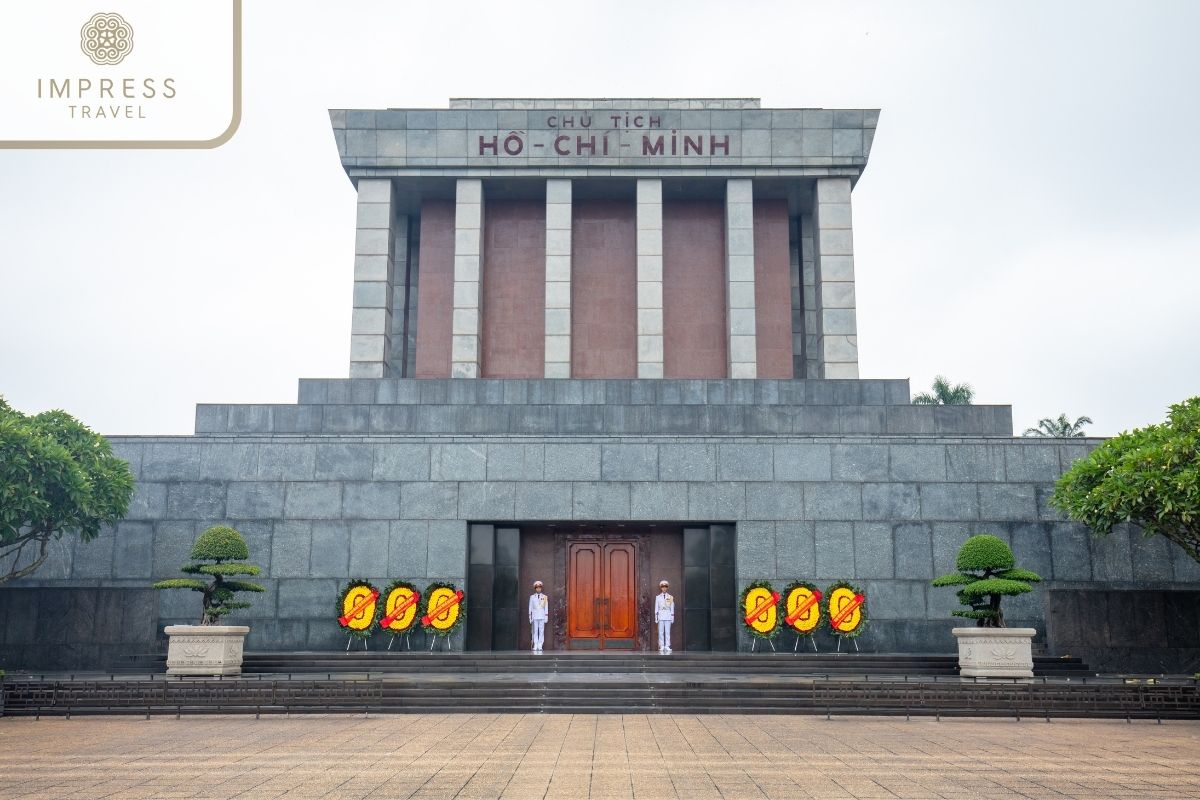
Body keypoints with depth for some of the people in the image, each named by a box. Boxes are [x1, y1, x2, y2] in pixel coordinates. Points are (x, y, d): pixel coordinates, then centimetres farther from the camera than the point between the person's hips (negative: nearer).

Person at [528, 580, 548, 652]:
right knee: (535, 631, -2)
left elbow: (546, 607, 7)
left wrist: (546, 616, 2)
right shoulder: (532, 597, 7)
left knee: (541, 631, -2)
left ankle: (540, 646, 1)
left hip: (542, 616, 0)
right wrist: (530, 617, 3)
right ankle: (535, 646, -1)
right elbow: (530, 607, 7)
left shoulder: (545, 597, 7)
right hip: (535, 616, 0)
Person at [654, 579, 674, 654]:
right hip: (661, 616, 0)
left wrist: (672, 617, 3)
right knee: (661, 632, -2)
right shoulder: (658, 597, 8)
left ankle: (667, 646, -2)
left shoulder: (670, 597, 7)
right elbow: (656, 608, 7)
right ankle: (661, 646, 1)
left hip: (668, 616, 0)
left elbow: (672, 608, 8)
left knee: (667, 631, -4)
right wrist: (656, 617, 2)